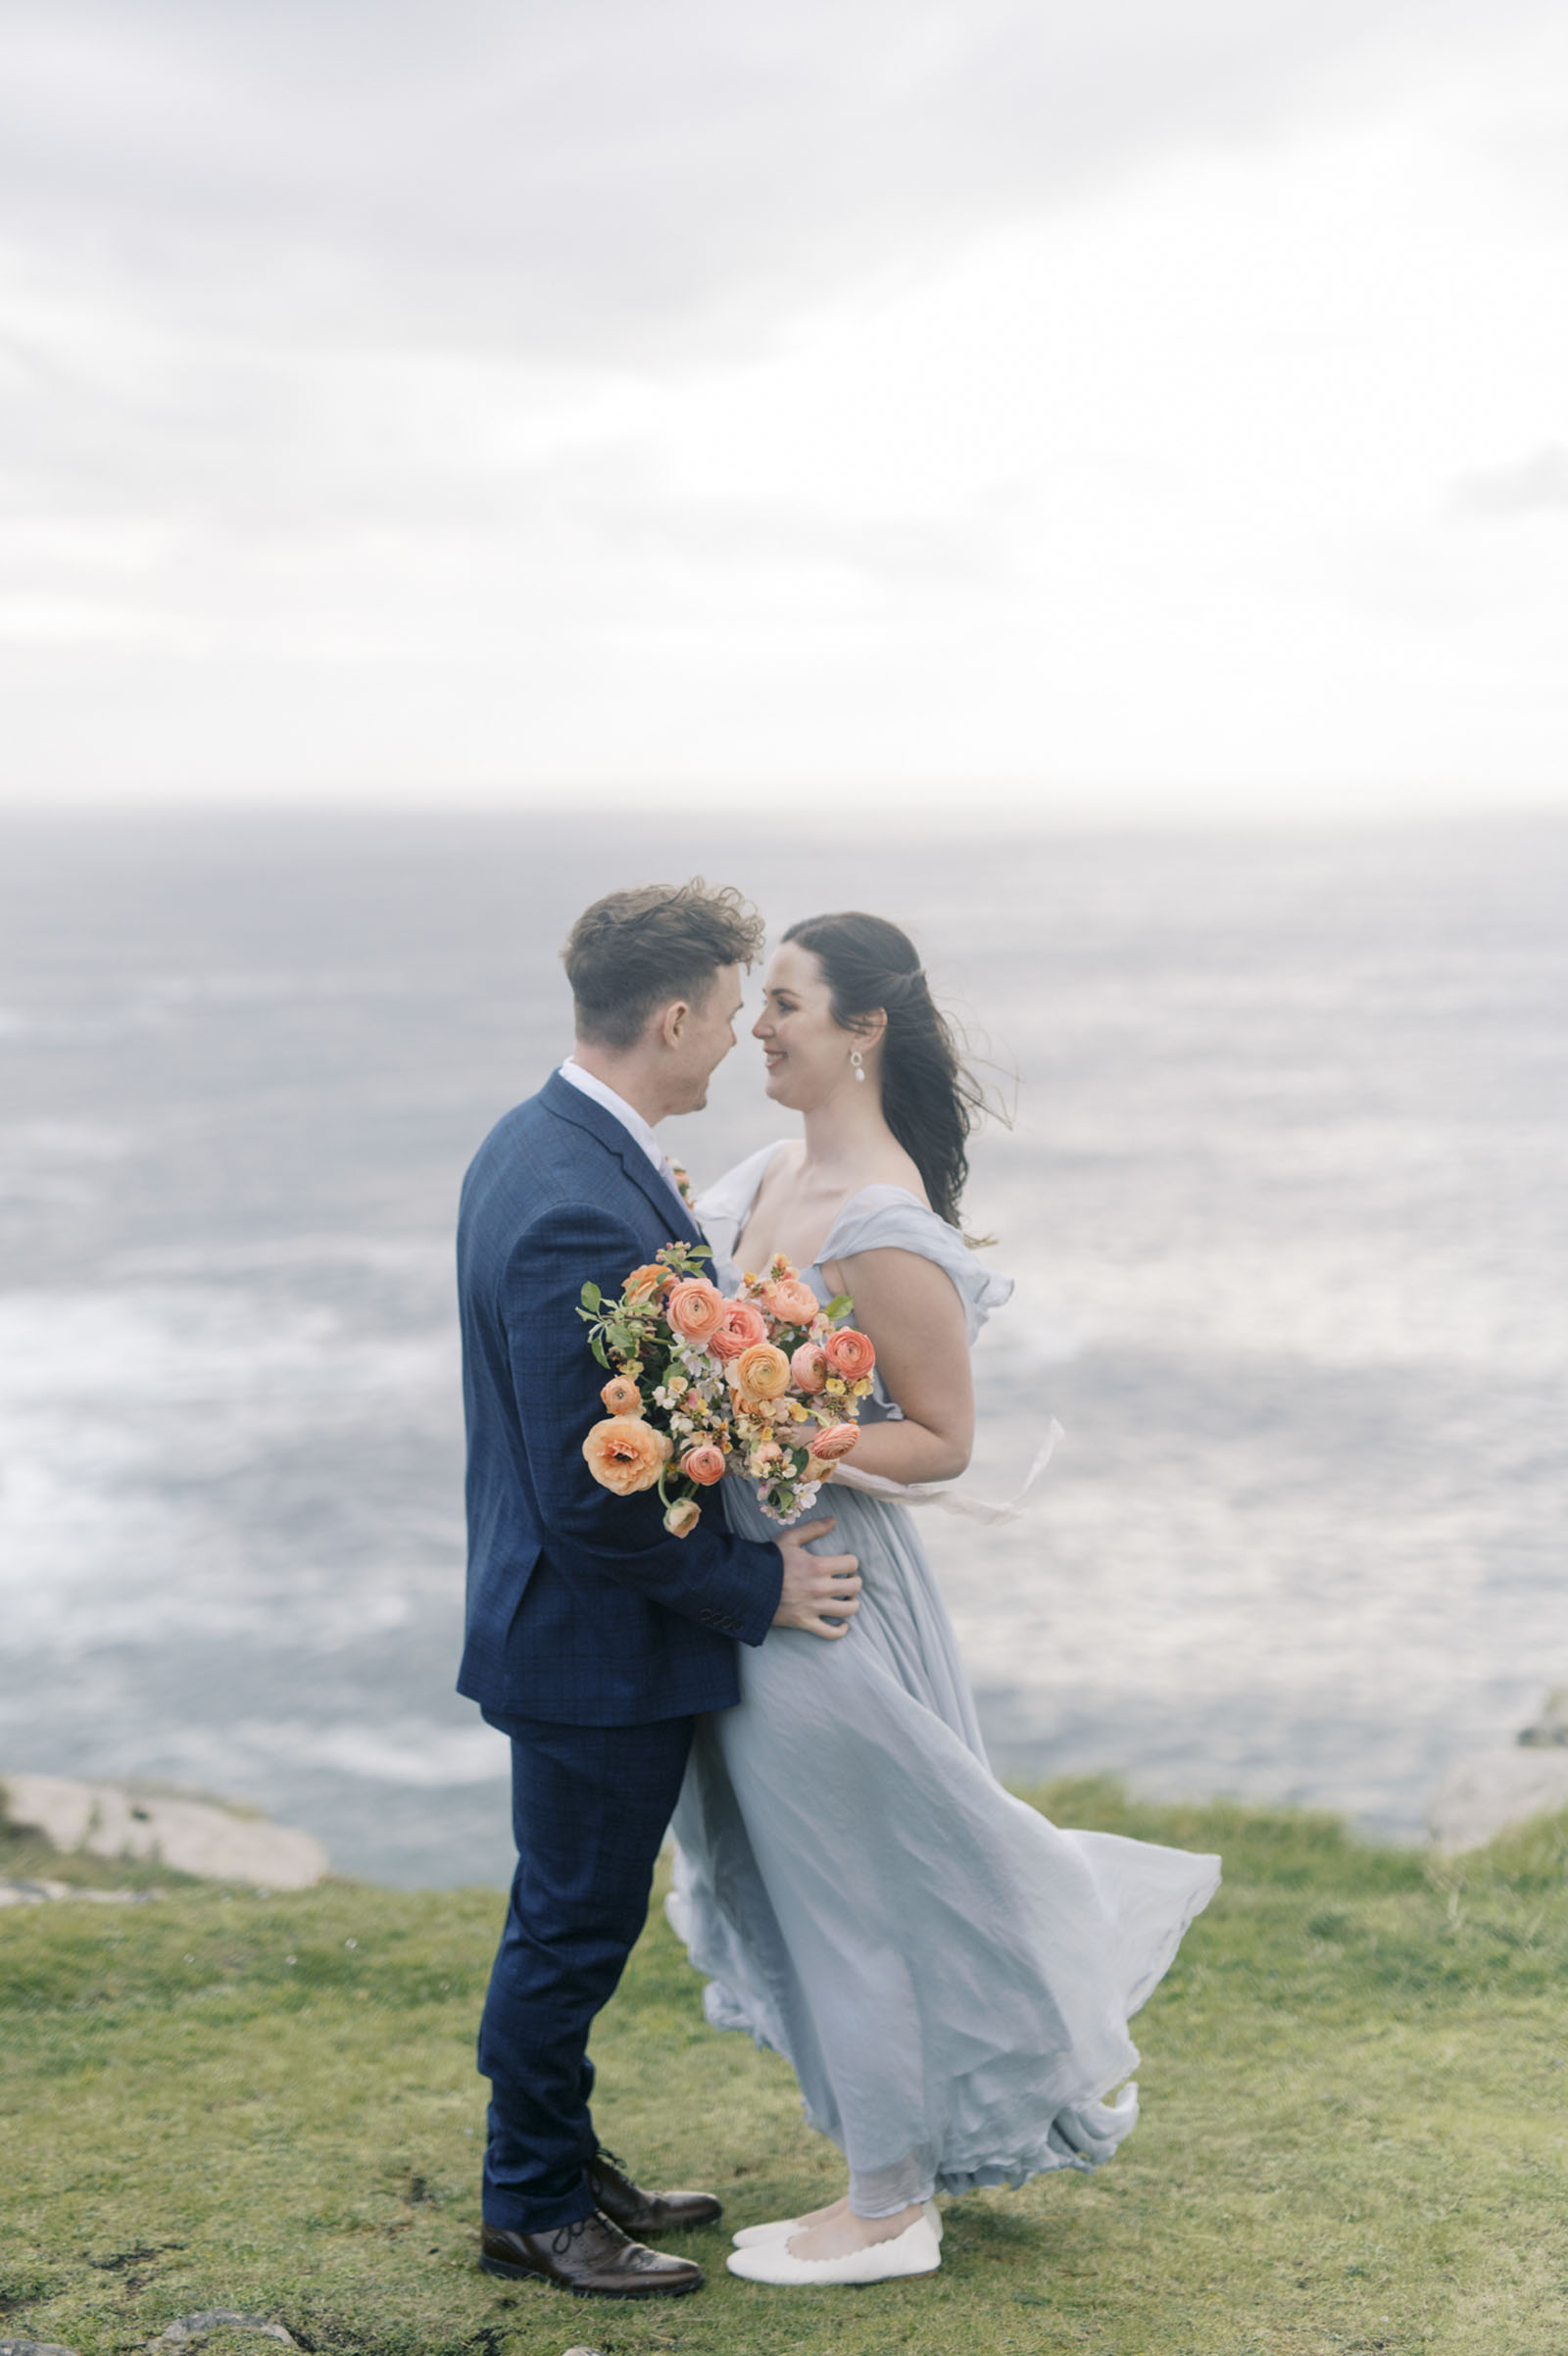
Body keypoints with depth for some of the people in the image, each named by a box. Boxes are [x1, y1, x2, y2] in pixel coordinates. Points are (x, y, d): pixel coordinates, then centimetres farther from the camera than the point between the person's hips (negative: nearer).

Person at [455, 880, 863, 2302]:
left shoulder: (541, 1143, 3)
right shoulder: (583, 1213, -30)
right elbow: (594, 1500, -28)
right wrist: (756, 1587, -17)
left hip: (573, 1622, 10)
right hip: (600, 1646, -10)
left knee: (574, 1916, 22)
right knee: (576, 1925, 7)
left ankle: (564, 2162, 38)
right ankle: (533, 2210, 25)